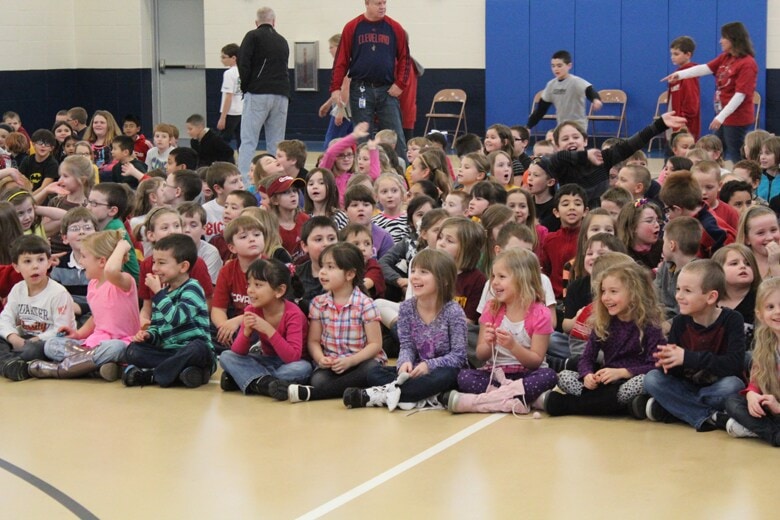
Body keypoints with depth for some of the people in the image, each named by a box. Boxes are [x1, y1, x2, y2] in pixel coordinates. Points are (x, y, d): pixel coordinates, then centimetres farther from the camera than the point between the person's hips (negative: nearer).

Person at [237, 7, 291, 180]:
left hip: (258, 94, -4)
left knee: (248, 141, -6)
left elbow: (243, 62, -8)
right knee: (276, 144, 8)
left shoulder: (253, 36, 2)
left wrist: (245, 86, 3)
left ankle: (243, 183, -15)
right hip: (281, 95, 5)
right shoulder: (282, 41, 19)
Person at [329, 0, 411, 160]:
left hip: (387, 90, 1)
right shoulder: (352, 27, 2)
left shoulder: (395, 28, 5)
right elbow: (341, 60, 1)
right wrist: (335, 88, -6)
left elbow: (405, 58, 6)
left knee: (396, 137, -1)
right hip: (360, 90, 0)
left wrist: (400, 84, -4)